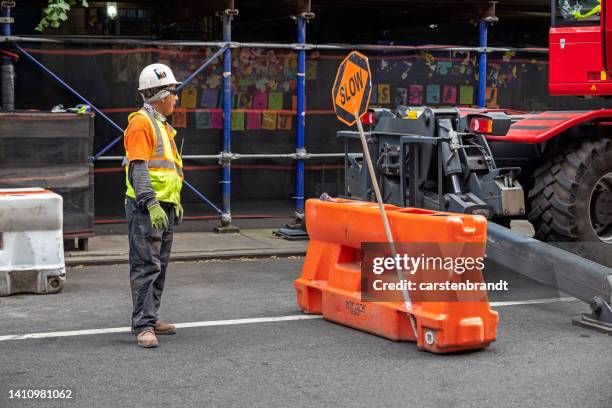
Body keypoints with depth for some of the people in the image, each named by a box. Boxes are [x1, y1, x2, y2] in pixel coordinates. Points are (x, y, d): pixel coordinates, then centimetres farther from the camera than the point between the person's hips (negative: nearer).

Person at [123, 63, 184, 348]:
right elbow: (138, 169, -20)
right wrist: (151, 204, -28)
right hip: (146, 208, -10)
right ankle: (143, 326, -11)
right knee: (146, 267, -11)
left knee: (159, 267, 14)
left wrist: (175, 203, 26)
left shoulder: (162, 125, 20)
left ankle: (150, 318, 23)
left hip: (164, 208, 10)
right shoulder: (141, 123, -12)